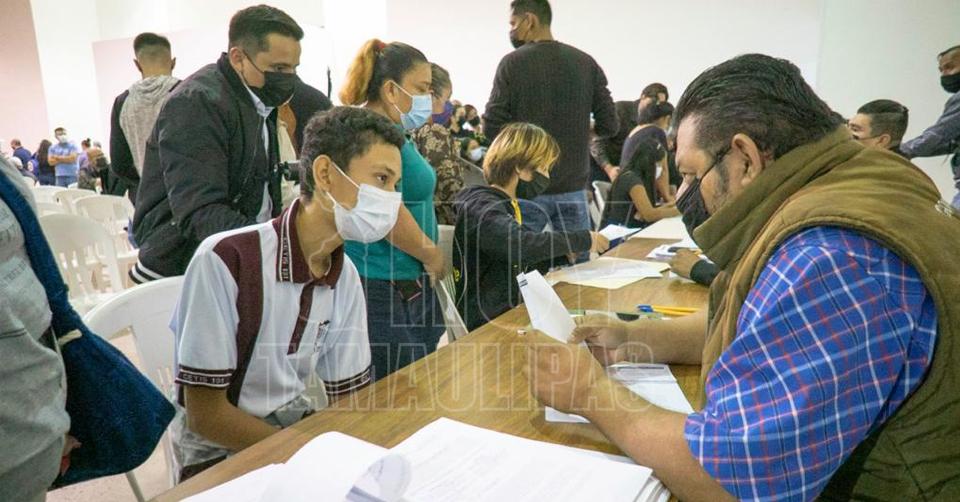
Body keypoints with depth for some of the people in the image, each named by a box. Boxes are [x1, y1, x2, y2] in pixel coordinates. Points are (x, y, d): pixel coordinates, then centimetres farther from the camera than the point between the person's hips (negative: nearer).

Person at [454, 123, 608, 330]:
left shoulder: (504, 205, 16)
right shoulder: (482, 207, -16)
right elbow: (522, 245, -34)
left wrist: (564, 251, 0)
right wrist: (584, 239, -22)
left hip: (510, 308, 9)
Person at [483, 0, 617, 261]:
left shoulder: (513, 62, -7)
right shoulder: (586, 63, 3)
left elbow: (492, 128, -10)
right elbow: (609, 126, 1)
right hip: (572, 187, 3)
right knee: (580, 264, 12)